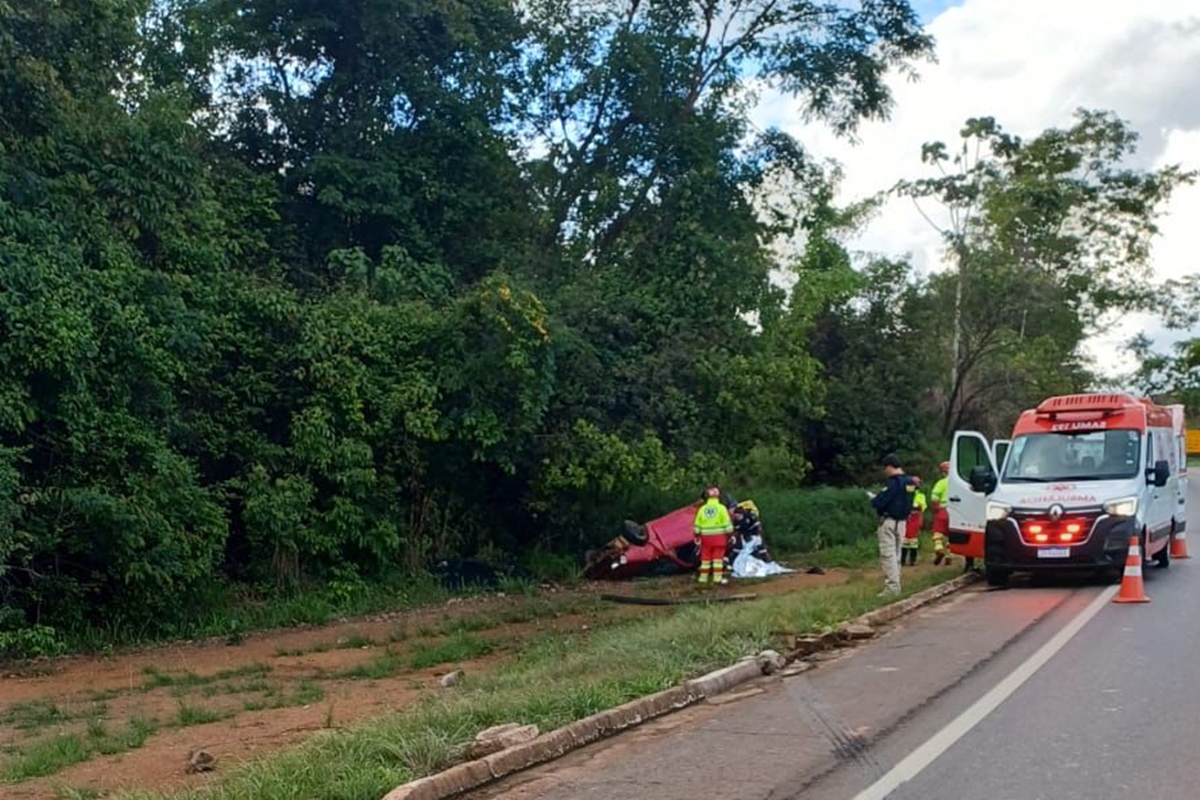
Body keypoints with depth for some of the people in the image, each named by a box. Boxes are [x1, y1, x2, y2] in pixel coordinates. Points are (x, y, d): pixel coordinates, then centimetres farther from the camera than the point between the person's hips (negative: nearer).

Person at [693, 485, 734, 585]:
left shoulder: (702, 509, 4)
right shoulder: (721, 508, -5)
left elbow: (697, 526, 6)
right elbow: (727, 524, -7)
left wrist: (697, 536, 15)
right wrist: (729, 534, 2)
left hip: (706, 537, 2)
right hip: (719, 536, -2)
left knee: (705, 557, 9)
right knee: (718, 557, 0)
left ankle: (703, 578, 11)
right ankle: (718, 577, -4)